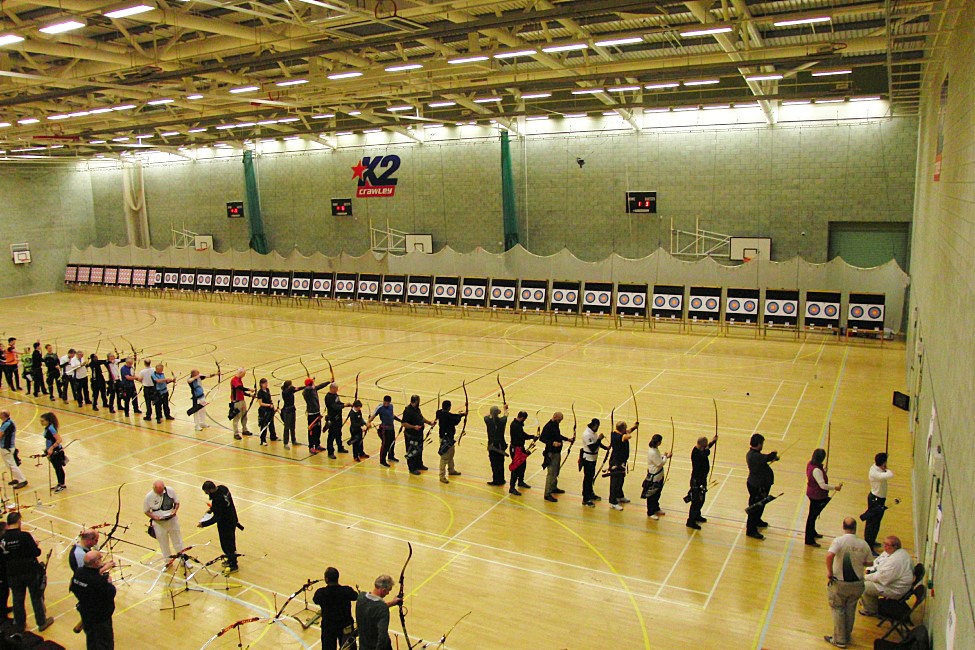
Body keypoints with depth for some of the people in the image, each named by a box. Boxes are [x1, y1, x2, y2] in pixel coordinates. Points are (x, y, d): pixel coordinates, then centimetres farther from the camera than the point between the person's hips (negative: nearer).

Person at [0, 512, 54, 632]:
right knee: (37, 597, 12)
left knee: (17, 599, 18)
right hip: (30, 572, -3)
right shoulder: (25, 536, -20)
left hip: (13, 575, 3)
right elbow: (36, 552, -18)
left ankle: (19, 624, 30)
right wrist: (36, 547, 3)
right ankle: (41, 622, 21)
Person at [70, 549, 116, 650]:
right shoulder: (99, 581, -36)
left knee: (91, 638, 29)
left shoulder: (78, 573, -14)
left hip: (85, 614, 7)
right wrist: (109, 582, -9)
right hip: (100, 617, -7)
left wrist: (101, 569, 3)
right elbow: (111, 593, -27)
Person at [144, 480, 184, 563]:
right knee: (164, 544, 12)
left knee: (177, 541, 13)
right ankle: (168, 560, 33)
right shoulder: (149, 497, -16)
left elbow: (177, 502, 1)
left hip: (172, 520, 1)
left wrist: (175, 510, -18)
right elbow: (146, 511, -4)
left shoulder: (170, 491, -13)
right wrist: (154, 517, -21)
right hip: (159, 523, -1)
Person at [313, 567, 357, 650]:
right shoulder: (347, 591, -23)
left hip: (328, 627, 0)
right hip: (346, 627, 0)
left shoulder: (321, 593, -24)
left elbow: (316, 600, 1)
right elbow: (356, 597, 0)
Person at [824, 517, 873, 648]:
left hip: (840, 583, -4)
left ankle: (839, 640, 21)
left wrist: (829, 572, -20)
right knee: (850, 610, 21)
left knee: (838, 610, 13)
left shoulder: (839, 541, -17)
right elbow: (869, 563, 5)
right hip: (857, 583, 4)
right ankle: (847, 636, 37)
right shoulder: (863, 544, -5)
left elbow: (829, 555, -33)